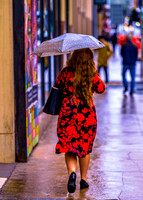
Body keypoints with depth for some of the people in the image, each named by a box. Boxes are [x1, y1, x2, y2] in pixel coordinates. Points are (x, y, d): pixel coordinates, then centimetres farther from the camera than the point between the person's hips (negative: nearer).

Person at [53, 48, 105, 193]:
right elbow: (101, 89, 11)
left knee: (69, 147, 6)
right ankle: (83, 179, 19)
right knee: (85, 147, 14)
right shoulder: (92, 75, -5)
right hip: (87, 115, 1)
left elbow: (57, 87, 9)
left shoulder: (65, 73, -5)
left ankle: (72, 172, -19)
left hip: (67, 114, 0)